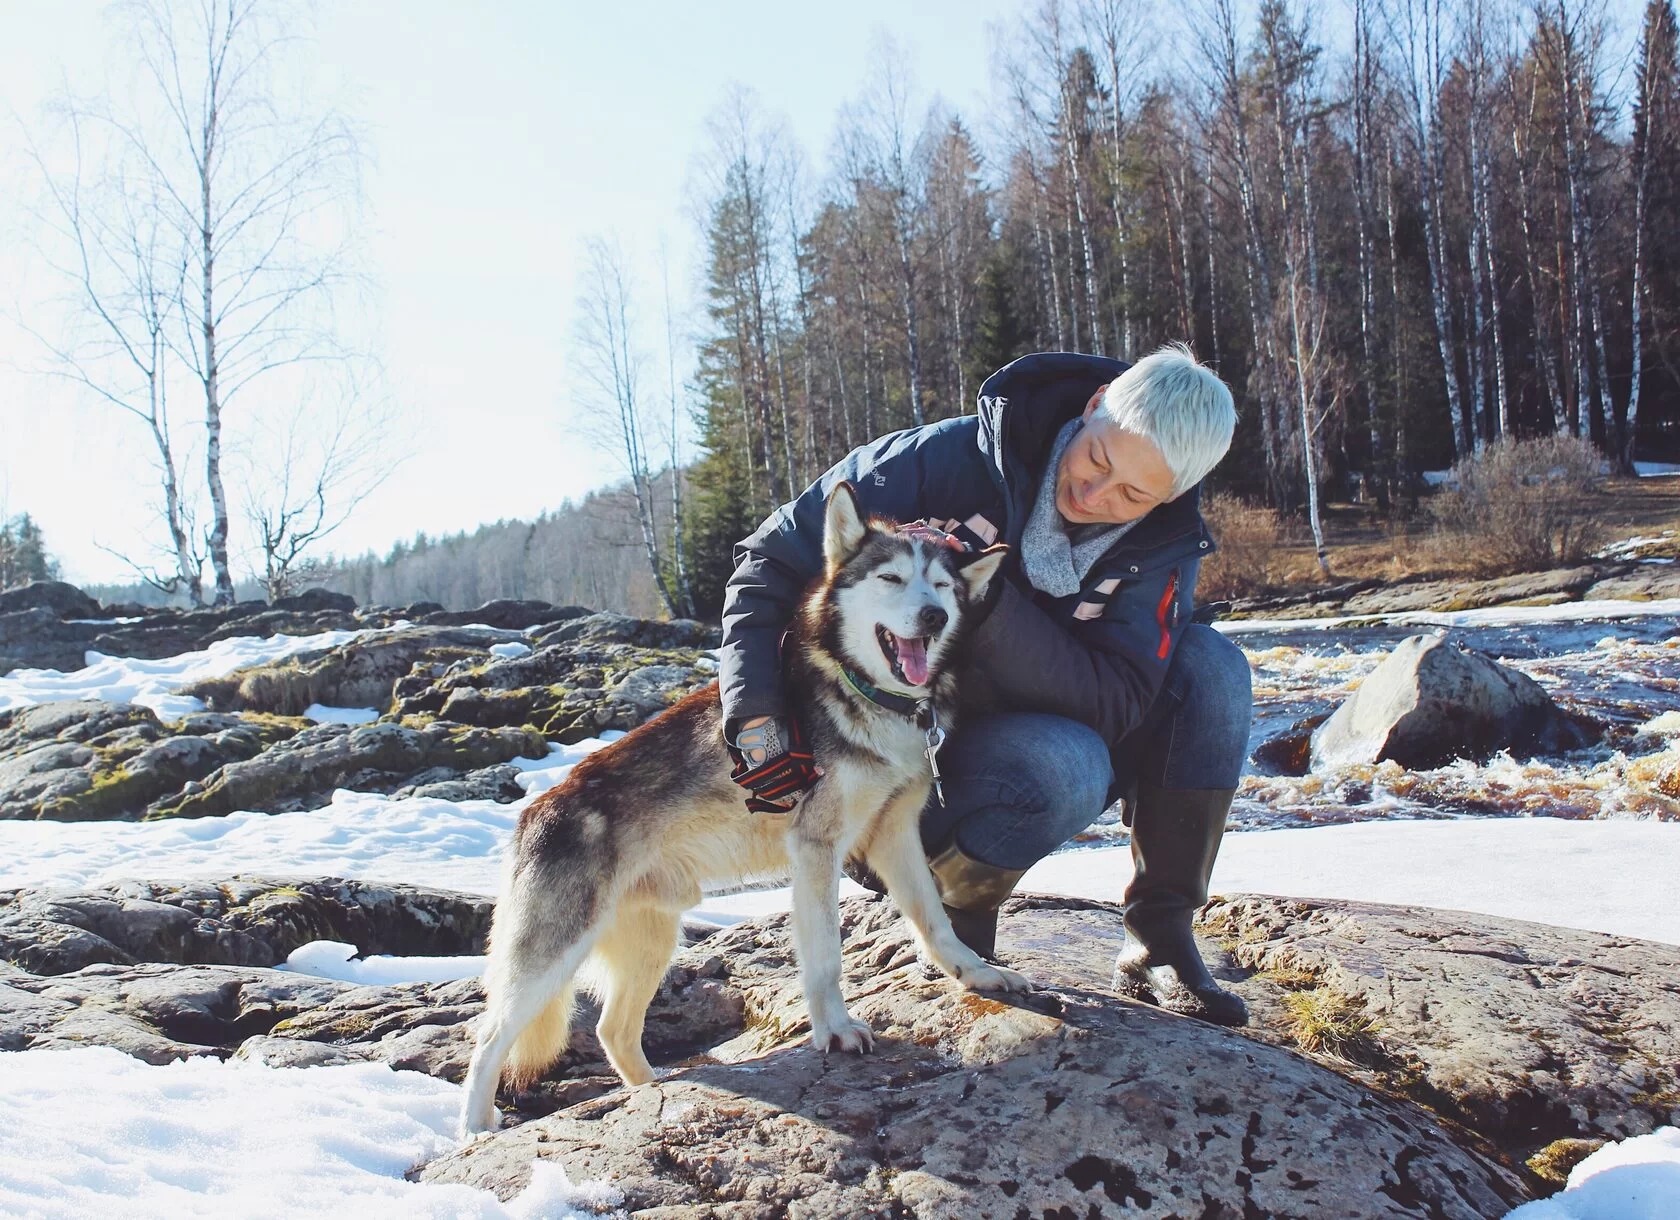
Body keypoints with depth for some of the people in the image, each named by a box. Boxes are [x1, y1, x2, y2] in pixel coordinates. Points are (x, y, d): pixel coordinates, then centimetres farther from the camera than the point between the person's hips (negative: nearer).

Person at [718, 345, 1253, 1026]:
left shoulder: (1163, 543, -13)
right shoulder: (951, 459, -22)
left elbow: (1111, 707, -25)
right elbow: (772, 559, -19)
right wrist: (757, 715, -30)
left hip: (1057, 734, 4)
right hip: (919, 770, -4)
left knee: (1210, 664, -18)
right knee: (1064, 767, -35)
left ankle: (1159, 942, -10)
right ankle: (951, 915, -3)